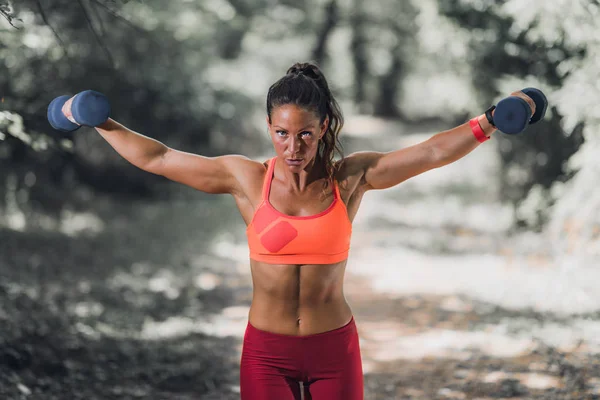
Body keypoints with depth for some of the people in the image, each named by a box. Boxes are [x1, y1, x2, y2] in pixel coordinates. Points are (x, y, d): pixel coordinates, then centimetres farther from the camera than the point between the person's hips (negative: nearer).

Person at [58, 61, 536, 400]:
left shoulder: (352, 177, -4)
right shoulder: (247, 178, -4)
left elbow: (432, 152, -8)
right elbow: (156, 158, 1)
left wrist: (489, 122, -20)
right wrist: (101, 124, 0)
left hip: (334, 348, 0)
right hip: (267, 352, 0)